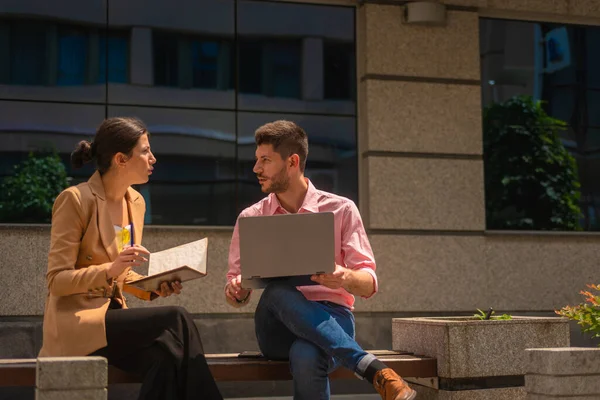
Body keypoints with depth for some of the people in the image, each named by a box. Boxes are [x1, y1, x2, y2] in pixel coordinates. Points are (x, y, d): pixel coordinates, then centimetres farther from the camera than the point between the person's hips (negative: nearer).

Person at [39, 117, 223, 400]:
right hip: (76, 321, -6)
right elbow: (56, 280, -14)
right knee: (175, 320, -26)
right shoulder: (75, 199, -12)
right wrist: (110, 269, -29)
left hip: (112, 313, 6)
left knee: (165, 356, -27)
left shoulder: (136, 202, 10)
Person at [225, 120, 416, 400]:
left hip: (330, 319, -3)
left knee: (306, 356, -42)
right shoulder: (250, 218, 9)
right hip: (278, 327, 3)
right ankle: (374, 370, -40)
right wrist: (236, 290, -13)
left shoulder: (341, 210, 4)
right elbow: (237, 290, 13)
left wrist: (345, 277, -24)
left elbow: (369, 285, 1)